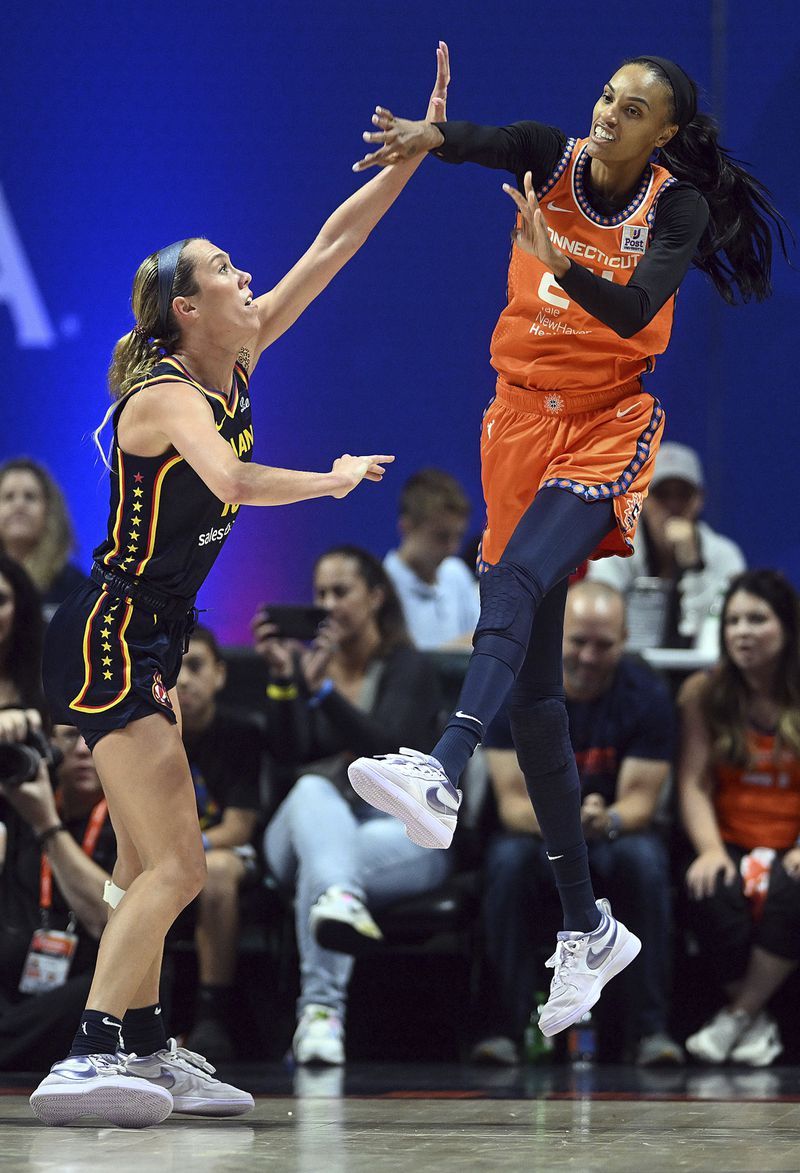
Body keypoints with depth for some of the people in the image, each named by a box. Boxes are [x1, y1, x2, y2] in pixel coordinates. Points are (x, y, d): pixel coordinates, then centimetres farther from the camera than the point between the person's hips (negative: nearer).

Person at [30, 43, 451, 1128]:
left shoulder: (237, 359, 7)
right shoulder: (165, 395, -17)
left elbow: (334, 242, 9)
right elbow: (232, 482, -38)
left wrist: (421, 144, 6)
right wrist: (335, 479, -21)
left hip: (148, 638, 10)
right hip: (111, 639, -10)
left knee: (148, 866, 13)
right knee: (176, 866, -16)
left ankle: (140, 1054, 19)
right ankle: (86, 1061, -22)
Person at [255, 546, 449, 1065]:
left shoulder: (409, 670, 5)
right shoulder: (305, 661, 16)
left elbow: (390, 752, -15)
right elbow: (288, 752, -1)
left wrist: (323, 690, -28)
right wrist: (282, 678, -17)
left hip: (401, 834, -2)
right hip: (306, 830, 2)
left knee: (318, 865, -41)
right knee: (313, 790, -39)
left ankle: (321, 1009, -57)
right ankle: (341, 898, -73)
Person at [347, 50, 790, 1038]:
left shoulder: (678, 207, -6)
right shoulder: (551, 159, 1)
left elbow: (635, 310, -23)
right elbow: (486, 142, -21)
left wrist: (558, 263, -41)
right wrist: (430, 134, -43)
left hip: (607, 429, -4)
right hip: (523, 424, 4)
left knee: (516, 585, -33)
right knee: (533, 688, 3)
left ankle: (440, 781, -56)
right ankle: (587, 927, 11)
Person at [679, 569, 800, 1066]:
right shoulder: (703, 693, 8)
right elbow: (695, 784, 1)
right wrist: (710, 850, -16)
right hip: (731, 843, 1)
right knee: (714, 895, -33)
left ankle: (737, 1016, -20)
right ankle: (759, 1024, -15)